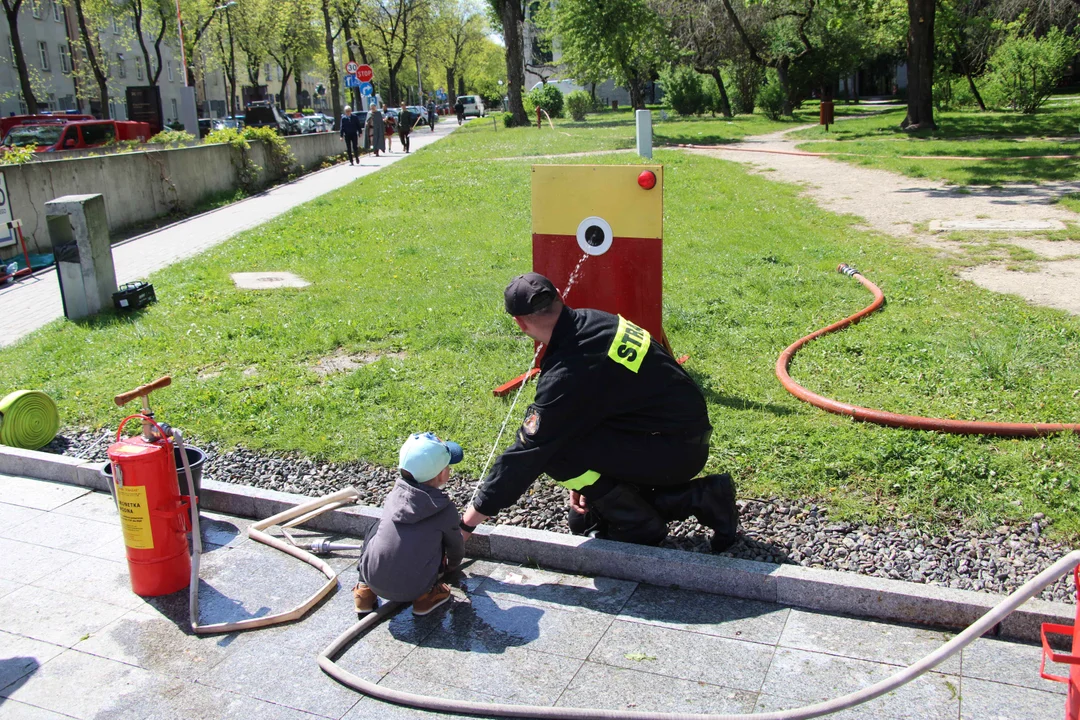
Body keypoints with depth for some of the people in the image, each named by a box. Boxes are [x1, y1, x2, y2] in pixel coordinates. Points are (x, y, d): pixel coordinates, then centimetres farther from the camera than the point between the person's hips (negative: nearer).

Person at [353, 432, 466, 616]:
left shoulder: (394, 495, 5)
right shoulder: (445, 509, -5)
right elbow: (456, 547, 13)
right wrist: (451, 565, 38)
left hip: (373, 580, 3)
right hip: (411, 591, -2)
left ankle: (365, 591, 23)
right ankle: (426, 596, 13)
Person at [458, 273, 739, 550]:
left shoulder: (568, 373, -26)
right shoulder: (593, 321, 1)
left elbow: (527, 453, -22)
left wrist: (468, 523, -13)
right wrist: (582, 481, 10)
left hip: (674, 452, -9)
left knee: (554, 449, -16)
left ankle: (639, 525, -1)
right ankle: (700, 498, 12)